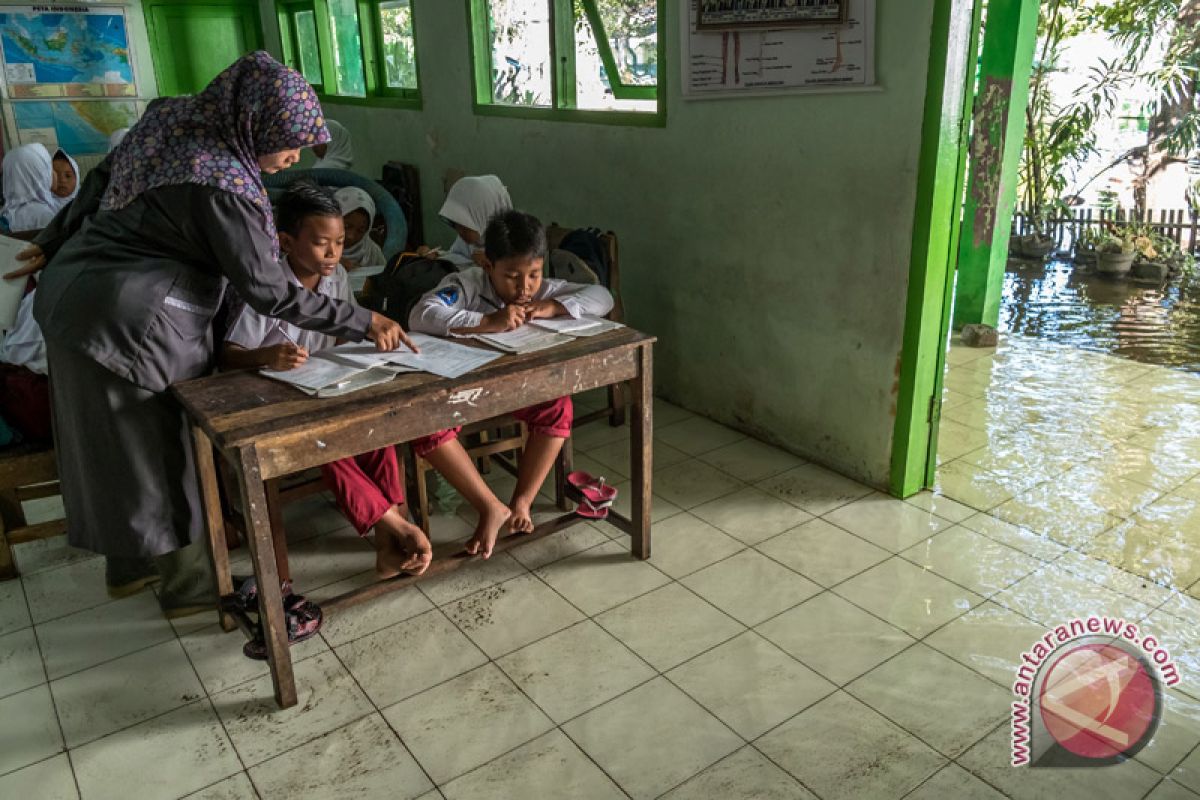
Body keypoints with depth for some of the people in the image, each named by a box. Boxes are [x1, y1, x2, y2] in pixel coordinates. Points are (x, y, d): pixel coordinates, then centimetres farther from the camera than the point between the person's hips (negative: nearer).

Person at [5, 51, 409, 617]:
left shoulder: (171, 118, 1)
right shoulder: (222, 187, -24)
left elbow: (100, 182, 12)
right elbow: (268, 293, -20)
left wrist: (55, 245, 24)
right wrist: (363, 323, -15)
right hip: (132, 322, -9)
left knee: (115, 441, 20)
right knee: (167, 448, 7)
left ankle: (128, 564, 39)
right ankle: (189, 586, 24)